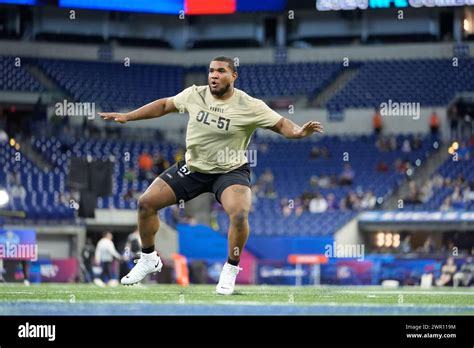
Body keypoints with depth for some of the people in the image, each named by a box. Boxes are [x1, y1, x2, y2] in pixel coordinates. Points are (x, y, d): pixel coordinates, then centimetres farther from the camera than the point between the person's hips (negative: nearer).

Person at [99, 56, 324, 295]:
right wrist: (127, 116, 9)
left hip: (230, 171, -4)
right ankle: (149, 260, 23)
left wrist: (299, 132, -39)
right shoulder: (194, 95, -6)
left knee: (239, 214, -32)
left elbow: (281, 124, -17)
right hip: (192, 167, 4)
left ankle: (230, 270, -7)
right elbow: (164, 105, 9)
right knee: (146, 203, -1)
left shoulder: (249, 106, -17)